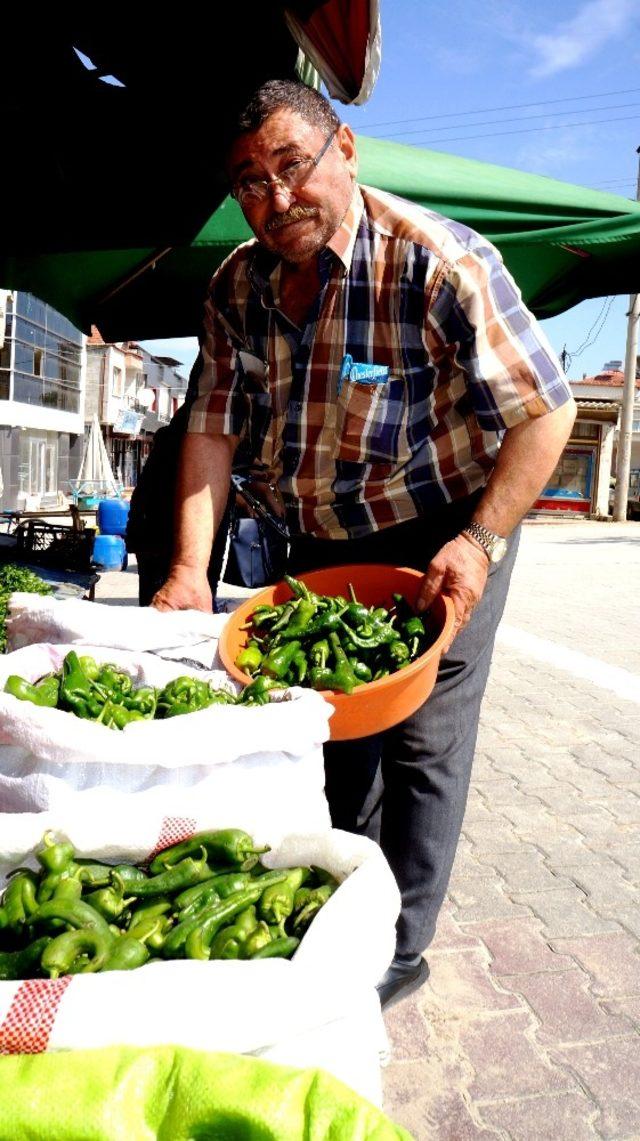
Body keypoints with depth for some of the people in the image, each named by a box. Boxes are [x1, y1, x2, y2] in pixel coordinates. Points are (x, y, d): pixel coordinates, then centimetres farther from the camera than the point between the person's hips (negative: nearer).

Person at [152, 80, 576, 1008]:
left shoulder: (439, 261, -22)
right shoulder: (237, 286, -4)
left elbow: (545, 409, -19)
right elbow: (215, 427, -4)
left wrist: (480, 542, -28)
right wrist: (189, 565, -14)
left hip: (444, 536, -5)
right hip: (323, 543, 6)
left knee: (422, 740, -1)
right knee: (330, 728, 15)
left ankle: (399, 948, 18)